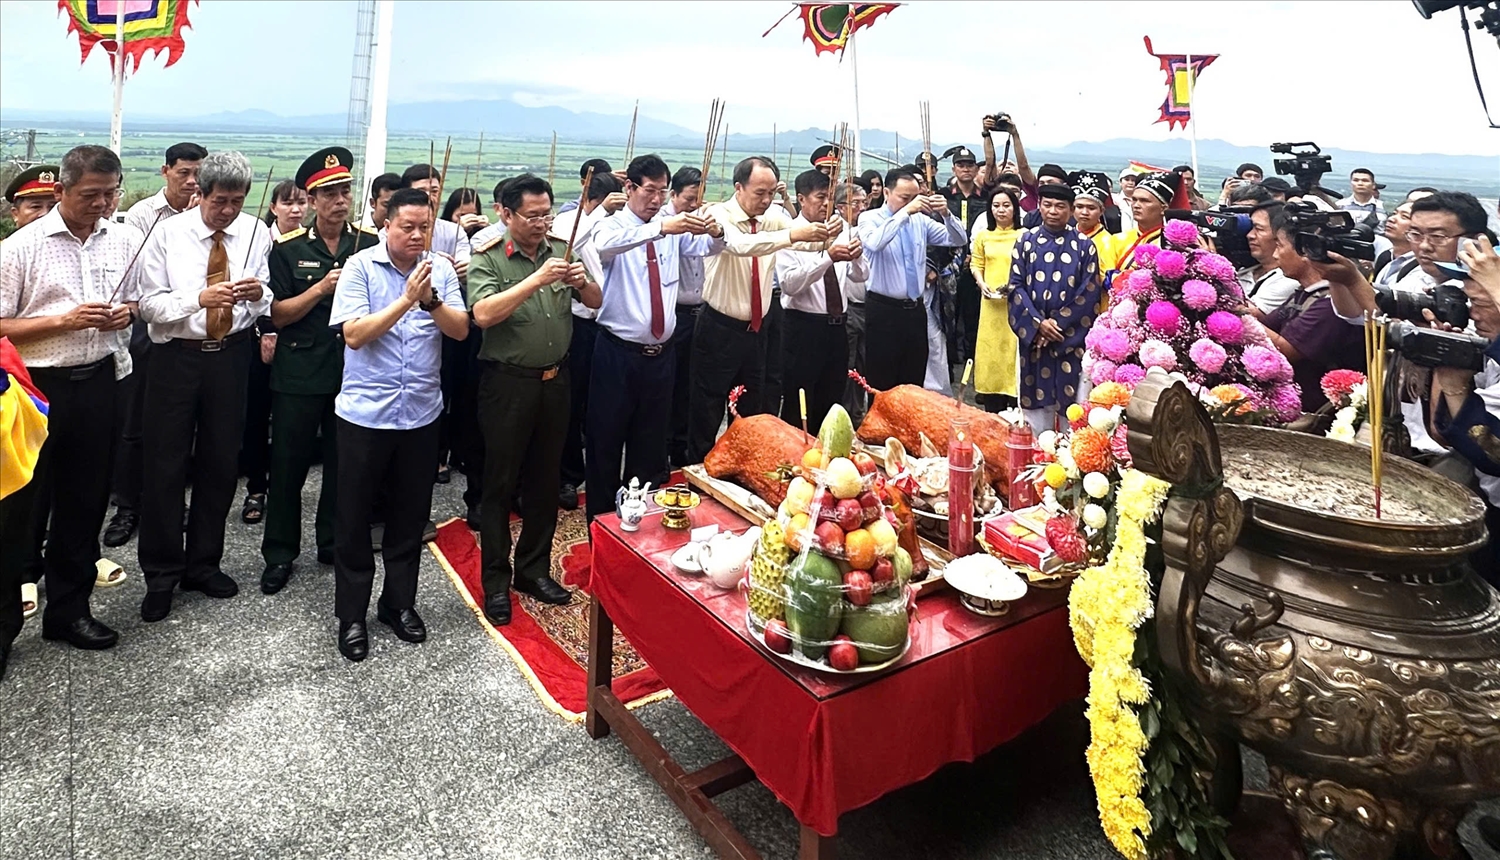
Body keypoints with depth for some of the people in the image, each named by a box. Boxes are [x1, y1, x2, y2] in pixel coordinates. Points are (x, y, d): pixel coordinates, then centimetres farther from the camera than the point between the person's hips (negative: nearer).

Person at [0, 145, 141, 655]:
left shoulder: (125, 239, 5)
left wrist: (126, 311, -3)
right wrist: (66, 320, -18)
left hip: (98, 383, 4)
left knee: (84, 502, 13)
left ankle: (69, 608, 28)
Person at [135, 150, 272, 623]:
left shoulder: (256, 233, 1)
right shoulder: (168, 233, -5)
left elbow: (267, 306, 2)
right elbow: (150, 304, -7)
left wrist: (258, 294, -20)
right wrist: (200, 297, -24)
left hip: (231, 355, 2)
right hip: (176, 356, -2)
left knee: (219, 464, 11)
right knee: (166, 465, 1)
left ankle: (203, 564, 28)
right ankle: (161, 573, 17)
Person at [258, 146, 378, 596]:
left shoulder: (371, 244, 3)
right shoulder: (288, 249, 0)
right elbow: (278, 314, -2)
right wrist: (321, 288, -16)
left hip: (354, 369, 1)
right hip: (299, 373, -1)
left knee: (344, 463, 11)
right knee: (288, 465, 5)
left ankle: (333, 544, 27)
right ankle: (279, 552, 19)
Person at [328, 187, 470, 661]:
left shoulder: (441, 268, 2)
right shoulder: (360, 266, -6)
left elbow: (461, 329, -3)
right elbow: (354, 335, -15)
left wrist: (431, 301, -21)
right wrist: (406, 299, -21)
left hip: (421, 413, 3)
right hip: (365, 412, -2)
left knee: (410, 516, 13)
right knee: (354, 518, 7)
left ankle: (399, 604, 31)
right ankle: (351, 616, 22)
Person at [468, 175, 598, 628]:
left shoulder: (561, 250, 5)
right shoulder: (489, 259, -8)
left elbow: (596, 302, 8)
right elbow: (483, 314, -24)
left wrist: (581, 281, -14)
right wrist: (537, 279, -30)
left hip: (555, 380, 5)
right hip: (508, 383, -5)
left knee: (545, 479, 14)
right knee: (500, 483, 4)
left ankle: (534, 569, 29)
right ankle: (495, 581, 16)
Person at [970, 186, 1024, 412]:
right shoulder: (983, 236, 11)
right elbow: (976, 265, 12)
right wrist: (982, 283, -6)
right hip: (991, 302, 4)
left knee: (1013, 350, -2)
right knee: (991, 350, 6)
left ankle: (1014, 408, 4)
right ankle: (992, 412, 14)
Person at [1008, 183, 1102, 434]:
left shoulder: (1084, 246, 2)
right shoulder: (1025, 241, 5)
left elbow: (1089, 293, -3)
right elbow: (1016, 286, 0)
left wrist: (1059, 324, -11)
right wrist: (1038, 323, -11)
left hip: (1071, 337, -1)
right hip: (1033, 334, 1)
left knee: (1070, 397, 1)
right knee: (1035, 397, 5)